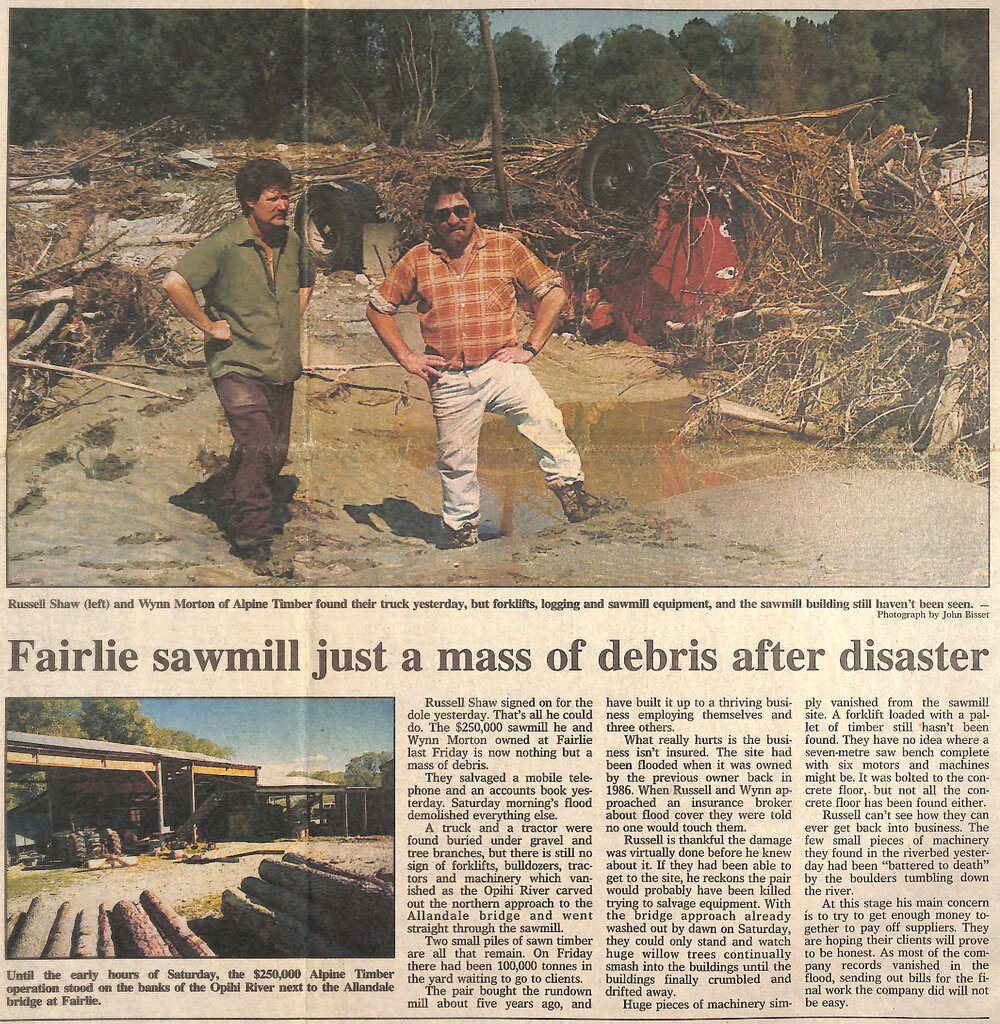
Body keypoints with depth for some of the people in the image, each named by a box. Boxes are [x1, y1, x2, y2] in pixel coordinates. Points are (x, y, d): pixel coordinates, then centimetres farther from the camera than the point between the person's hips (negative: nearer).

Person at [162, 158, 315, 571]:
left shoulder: (291, 242, 9)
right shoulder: (223, 243, -13)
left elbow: (307, 279, 31)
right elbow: (174, 282, -19)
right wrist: (209, 325, -14)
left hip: (281, 367, 7)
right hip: (238, 366, -7)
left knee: (275, 452, 11)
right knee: (257, 448, -16)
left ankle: (235, 503, 35)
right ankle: (253, 540, -7)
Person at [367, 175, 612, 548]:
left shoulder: (505, 248, 3)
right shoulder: (417, 260, 6)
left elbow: (553, 293, 5)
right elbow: (378, 308, 16)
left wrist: (531, 347, -2)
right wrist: (406, 357, 7)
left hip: (503, 368, -1)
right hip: (449, 380, 1)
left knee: (547, 423, -23)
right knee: (455, 460, 8)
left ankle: (570, 489, -7)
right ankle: (461, 527, 27)